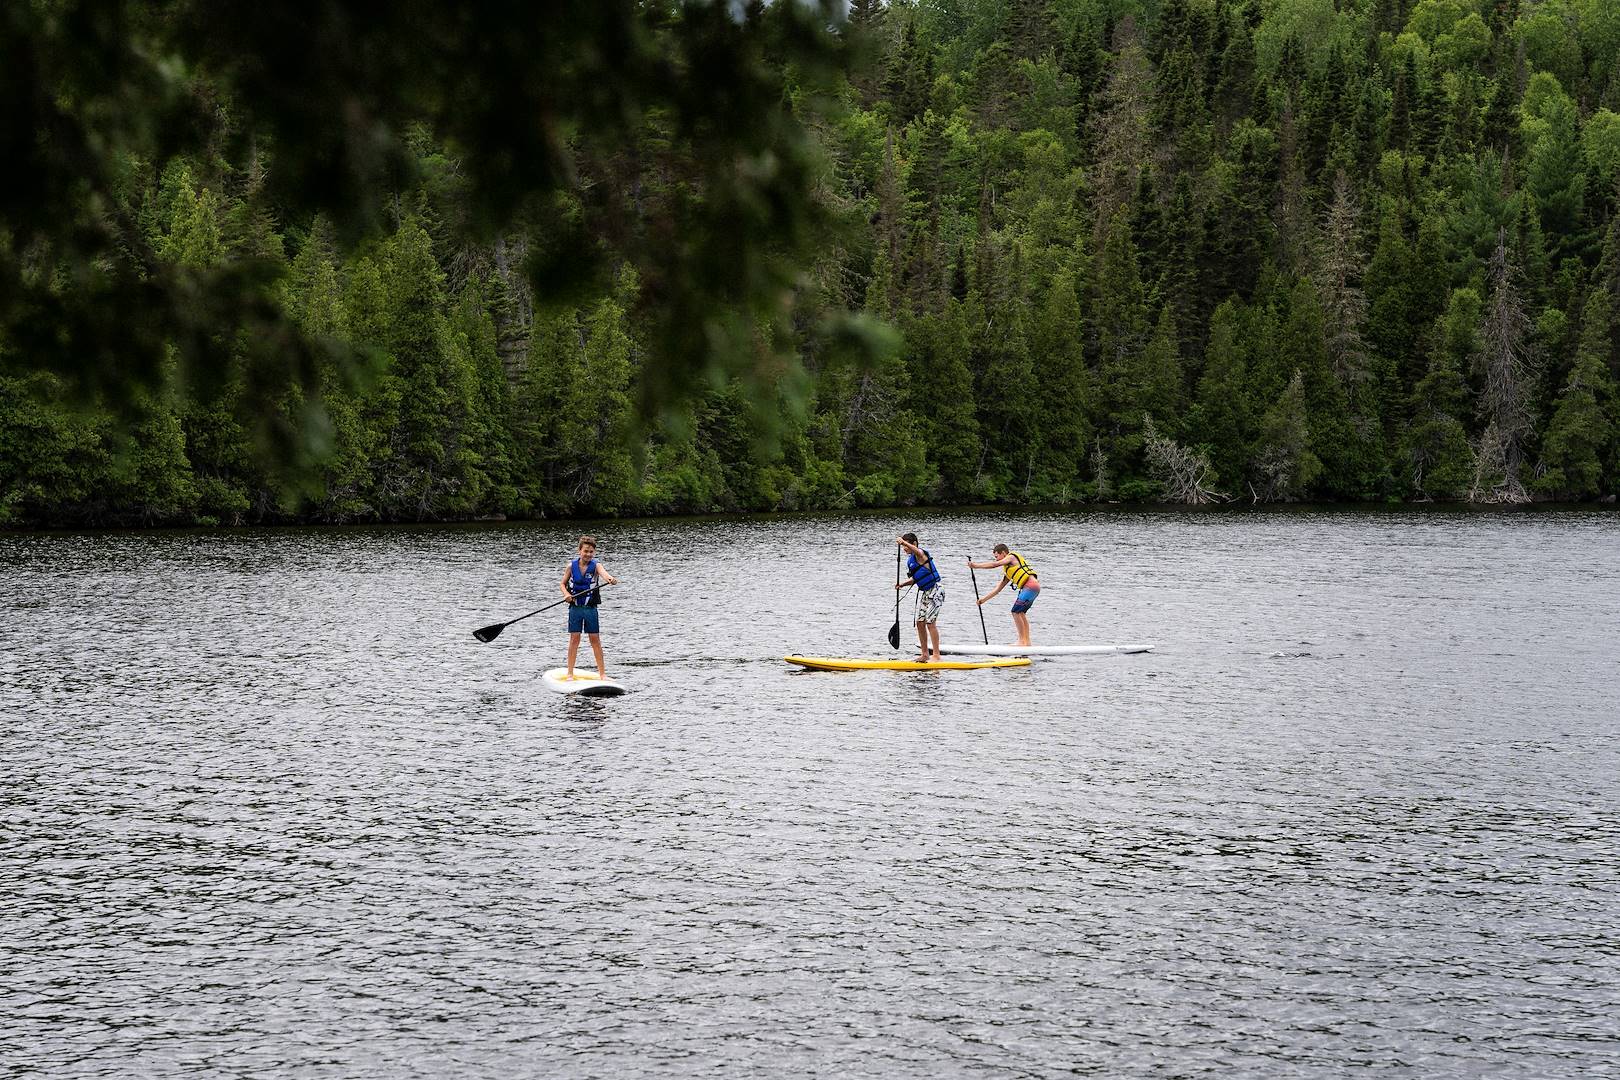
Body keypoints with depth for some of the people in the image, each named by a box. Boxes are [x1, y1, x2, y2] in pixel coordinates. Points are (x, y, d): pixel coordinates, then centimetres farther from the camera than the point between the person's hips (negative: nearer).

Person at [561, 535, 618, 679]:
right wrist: (566, 594, -12)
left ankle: (602, 673, 9)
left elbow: (604, 573, -28)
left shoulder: (596, 566, -6)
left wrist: (610, 579, -50)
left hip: (590, 608, -1)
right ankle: (570, 673, 8)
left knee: (595, 640, 3)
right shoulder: (572, 566, -1)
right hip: (575, 608, 1)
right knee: (574, 639, 1)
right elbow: (562, 584, 9)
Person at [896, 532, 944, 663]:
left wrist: (904, 542, -57)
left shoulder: (920, 555, -15)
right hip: (924, 592, 9)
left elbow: (916, 551, -41)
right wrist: (902, 584, 6)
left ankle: (936, 655, -7)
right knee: (920, 622, 8)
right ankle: (925, 654, 18)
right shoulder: (910, 560, 11)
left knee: (930, 622, -11)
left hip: (935, 591, -9)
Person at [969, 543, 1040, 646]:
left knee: (1016, 612, -10)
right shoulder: (1007, 572, 27)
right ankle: (1027, 641, 18)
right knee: (1021, 613, 17)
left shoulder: (1012, 557, 2)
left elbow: (995, 564, -9)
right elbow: (998, 588, 29)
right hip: (1028, 588, 10)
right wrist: (984, 598, 26)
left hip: (1031, 585, -10)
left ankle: (1022, 641, -10)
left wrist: (976, 566, -5)